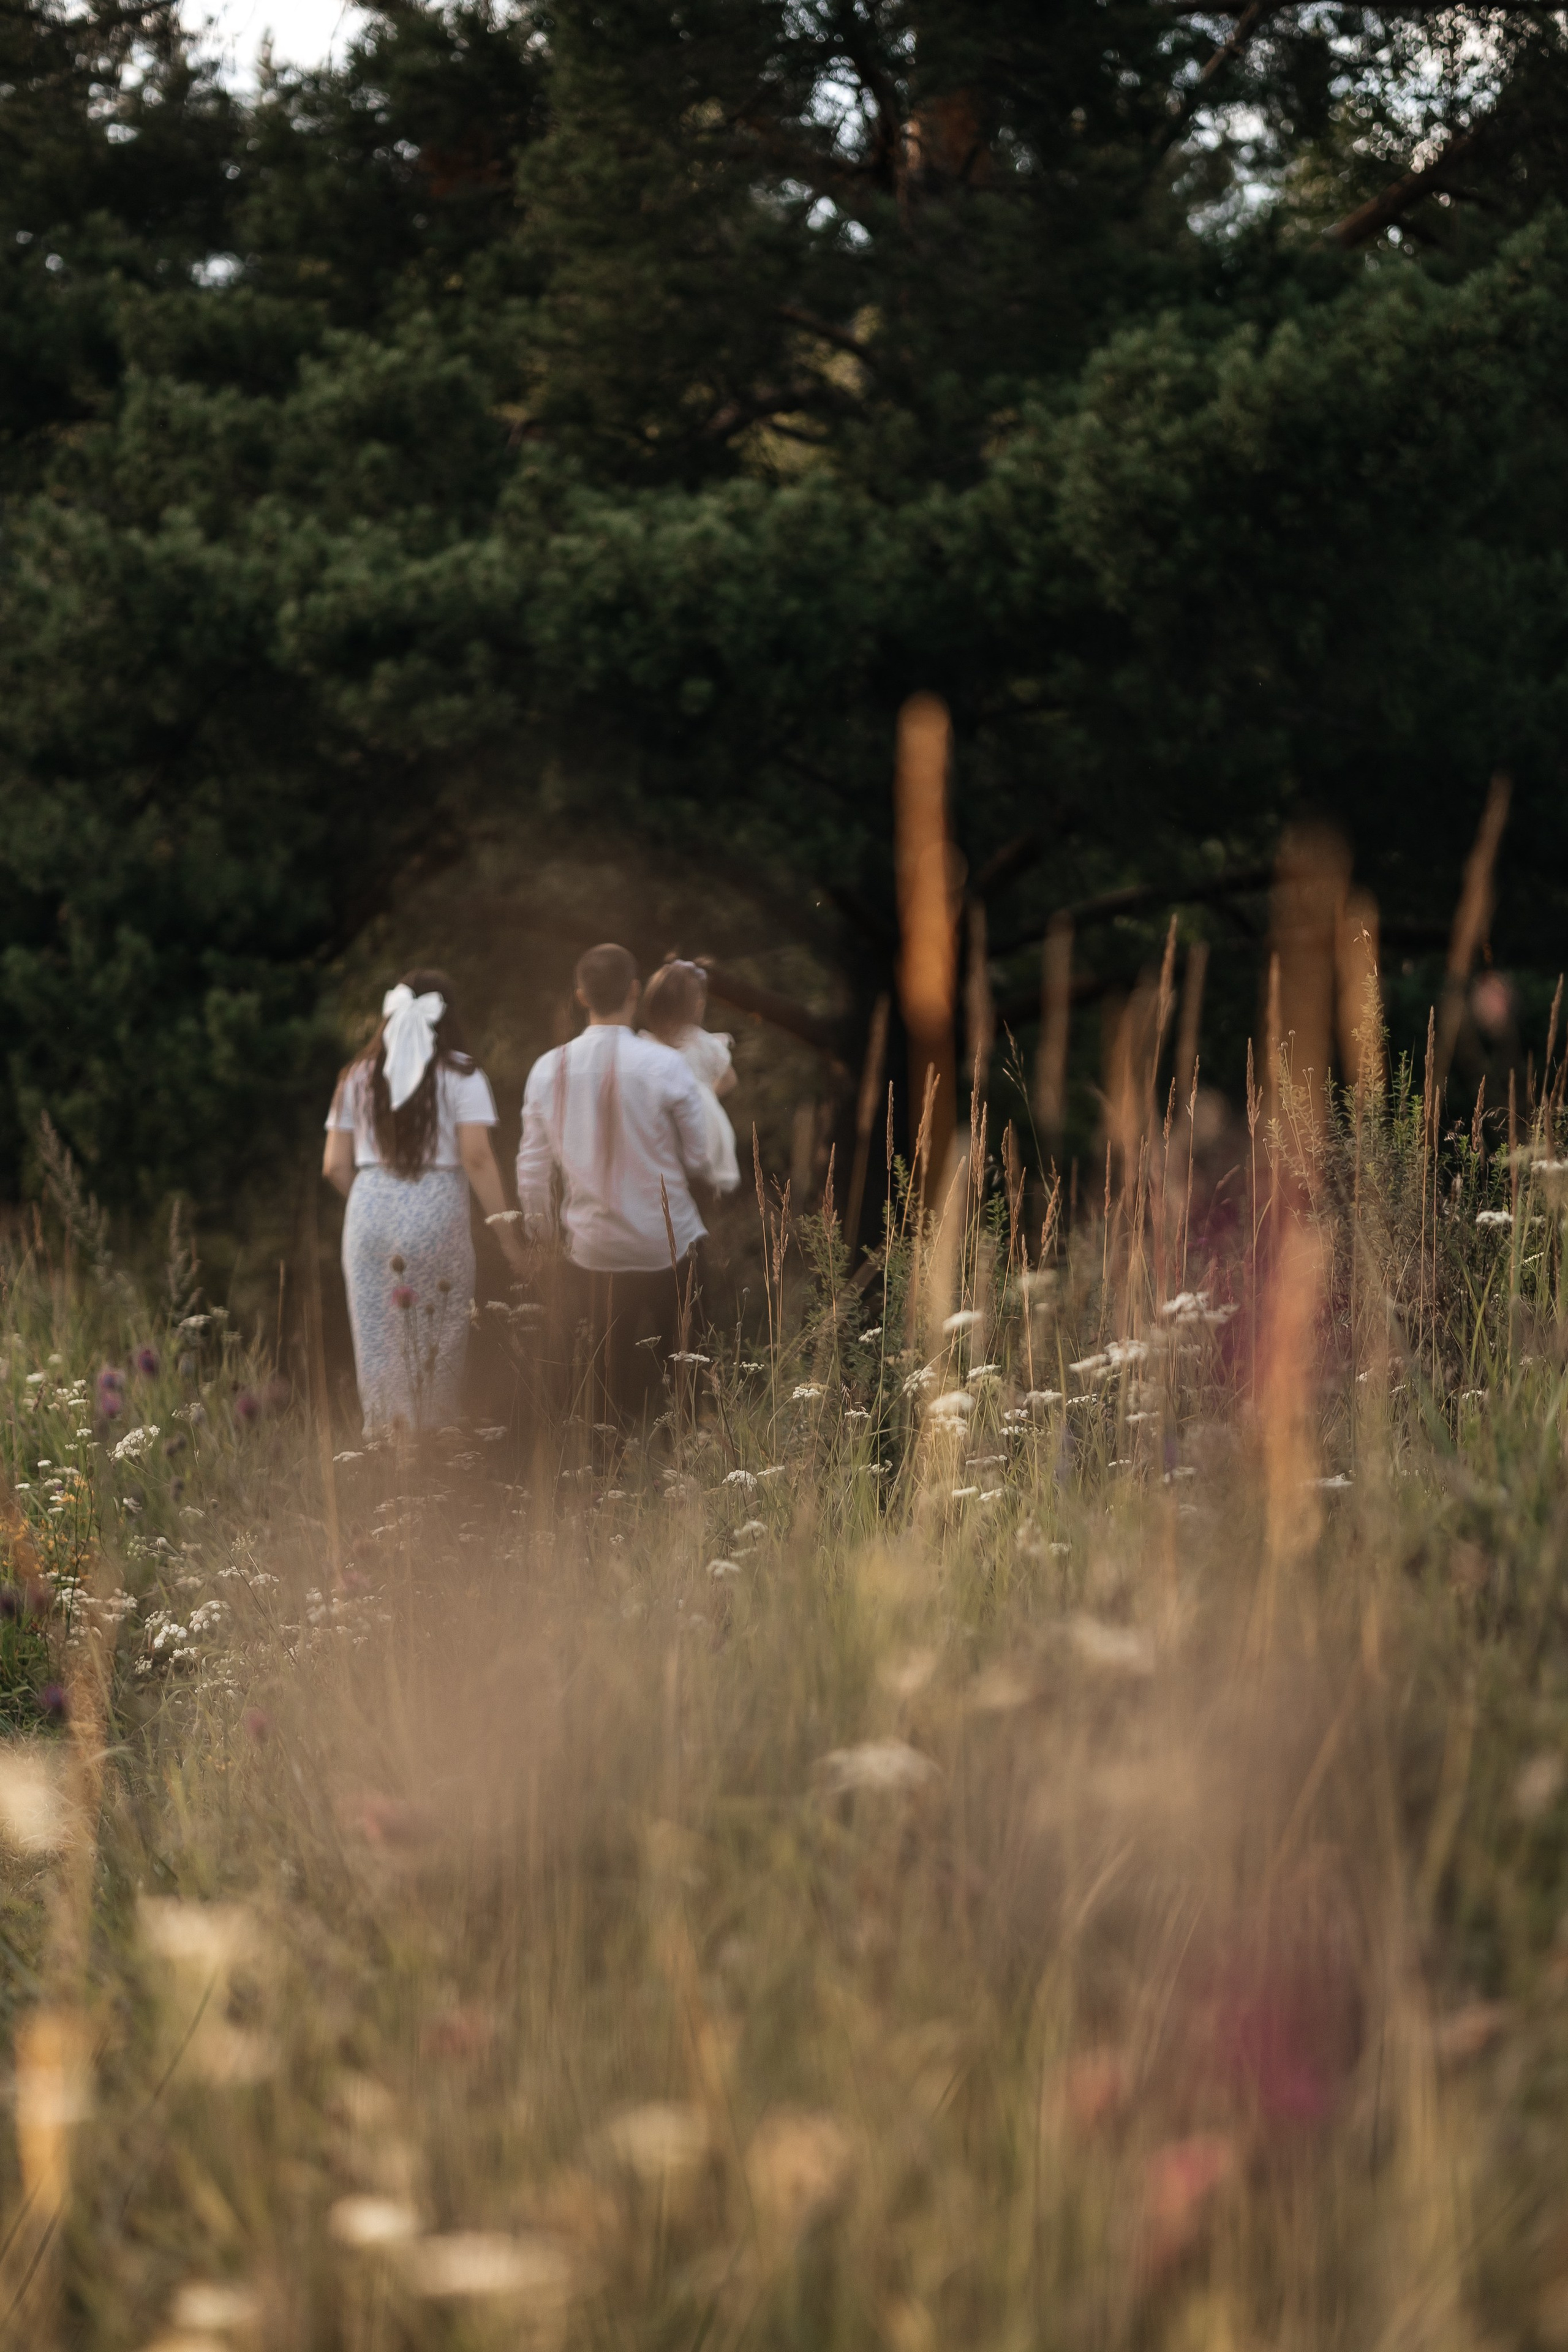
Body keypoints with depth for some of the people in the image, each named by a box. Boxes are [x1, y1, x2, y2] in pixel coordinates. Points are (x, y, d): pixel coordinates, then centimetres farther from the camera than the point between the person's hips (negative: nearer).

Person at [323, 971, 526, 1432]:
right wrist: (507, 1235, -6)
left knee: (378, 1343, 6)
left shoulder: (359, 1077, 10)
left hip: (369, 1212, 3)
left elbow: (336, 1166, 9)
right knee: (439, 1350, 5)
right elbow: (477, 1159, -10)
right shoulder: (459, 1074, -2)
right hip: (437, 1215, -3)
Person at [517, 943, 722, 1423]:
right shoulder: (663, 1066, -12)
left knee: (607, 1388, 10)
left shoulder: (548, 1071, -2)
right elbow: (701, 1162, -5)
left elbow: (533, 1170, 5)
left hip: (591, 1253, 3)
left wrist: (540, 1235, 20)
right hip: (668, 1246, -3)